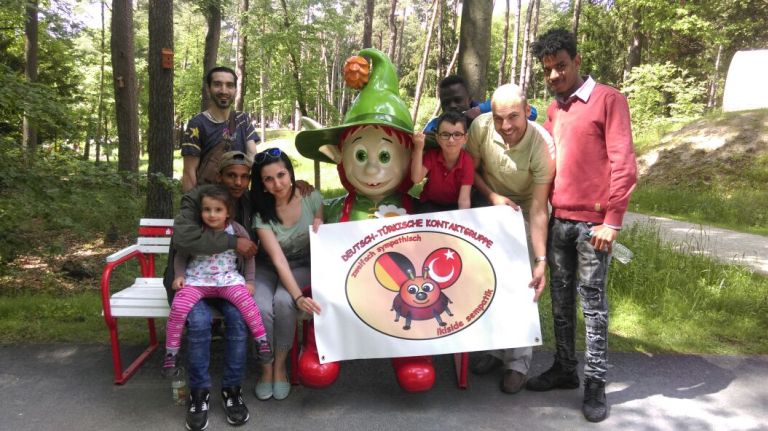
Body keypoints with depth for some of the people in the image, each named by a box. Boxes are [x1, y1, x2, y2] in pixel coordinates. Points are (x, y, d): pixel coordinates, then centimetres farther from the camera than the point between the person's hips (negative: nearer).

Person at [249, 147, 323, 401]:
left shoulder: (312, 199, -13)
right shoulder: (261, 212, -17)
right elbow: (278, 260, -24)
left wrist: (319, 232, -21)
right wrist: (299, 296, -35)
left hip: (302, 267, 0)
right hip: (268, 269, 0)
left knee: (283, 302, -31)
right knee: (260, 307, -30)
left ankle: (280, 366, -8)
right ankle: (266, 368, -4)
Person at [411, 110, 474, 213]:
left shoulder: (467, 162, -19)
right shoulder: (431, 155, -12)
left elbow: (464, 199, -26)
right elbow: (416, 179, -27)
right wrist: (418, 148, -34)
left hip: (455, 206, 0)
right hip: (430, 204, 0)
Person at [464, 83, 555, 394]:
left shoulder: (542, 145, -30)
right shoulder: (481, 127, -22)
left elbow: (538, 210, -28)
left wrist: (541, 260, -34)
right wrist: (493, 196, -19)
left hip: (523, 208, -3)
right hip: (490, 203, 3)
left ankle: (518, 362, 5)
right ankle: (496, 347, 22)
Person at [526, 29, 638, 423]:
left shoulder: (608, 99, -4)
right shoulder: (553, 109, 15)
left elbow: (623, 163, -9)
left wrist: (612, 220, -13)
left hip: (593, 222, -6)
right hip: (558, 220, 6)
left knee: (592, 302, 0)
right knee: (561, 299, 11)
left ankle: (595, 382, 9)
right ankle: (564, 368, 23)